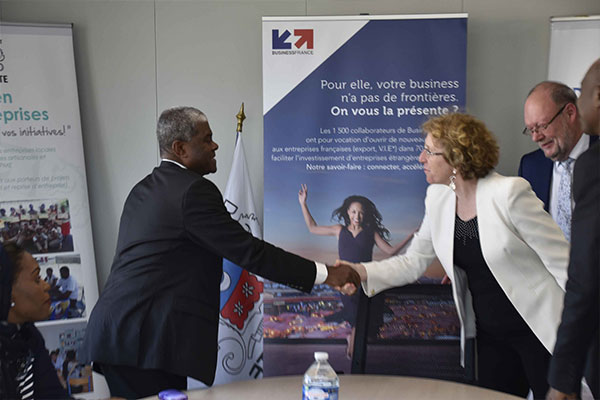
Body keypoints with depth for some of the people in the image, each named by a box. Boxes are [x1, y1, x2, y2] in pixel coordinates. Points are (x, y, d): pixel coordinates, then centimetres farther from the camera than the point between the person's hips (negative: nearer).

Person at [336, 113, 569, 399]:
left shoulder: (510, 192, -18)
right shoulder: (438, 198, 1)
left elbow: (562, 261, -14)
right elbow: (412, 262, 5)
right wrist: (361, 271, -10)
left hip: (539, 331, -6)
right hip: (491, 335, 6)